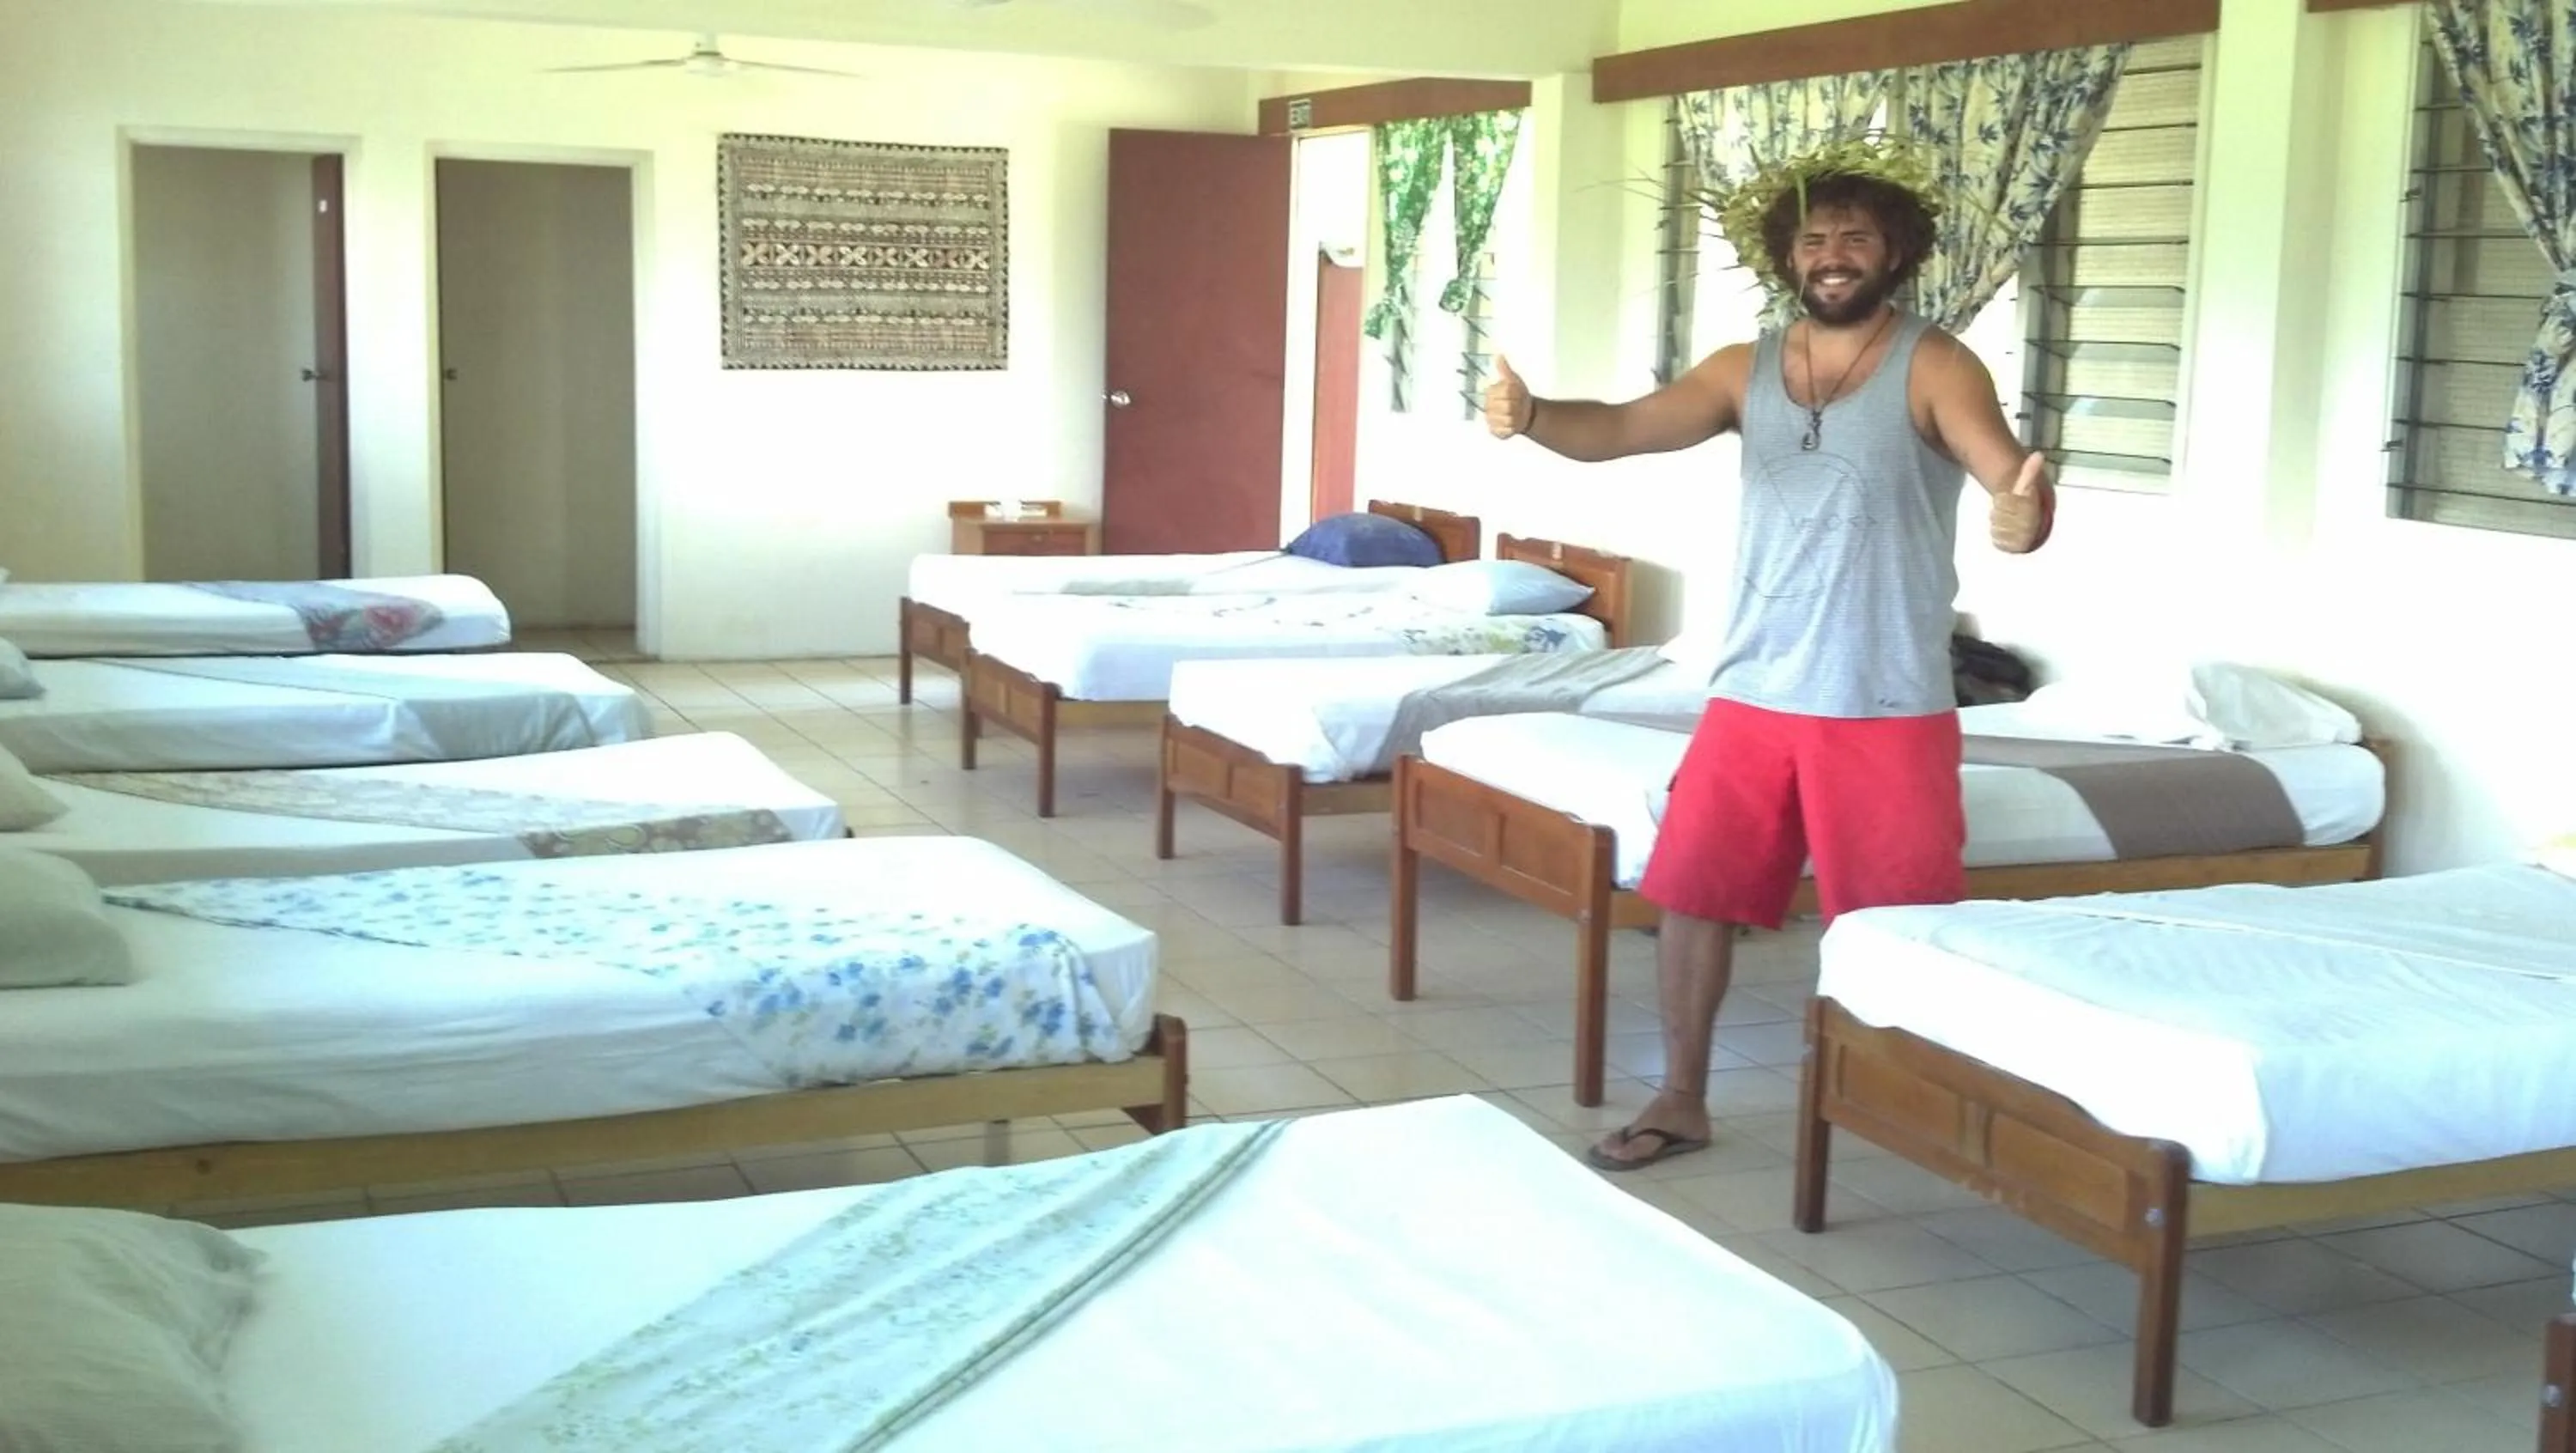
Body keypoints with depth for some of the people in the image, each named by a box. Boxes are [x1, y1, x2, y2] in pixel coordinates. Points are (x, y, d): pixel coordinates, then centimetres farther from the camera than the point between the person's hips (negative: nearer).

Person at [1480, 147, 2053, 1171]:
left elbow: (2007, 469, -21)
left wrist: (2027, 510, -47)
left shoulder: (1934, 367, -6)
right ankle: (1681, 1102, 21)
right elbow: (1625, 429, -7)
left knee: (1906, 924, 2)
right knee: (1692, 892, 7)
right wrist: (1532, 416, -29)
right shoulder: (1744, 369, 6)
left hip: (1889, 708, -4)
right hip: (1752, 696, 4)